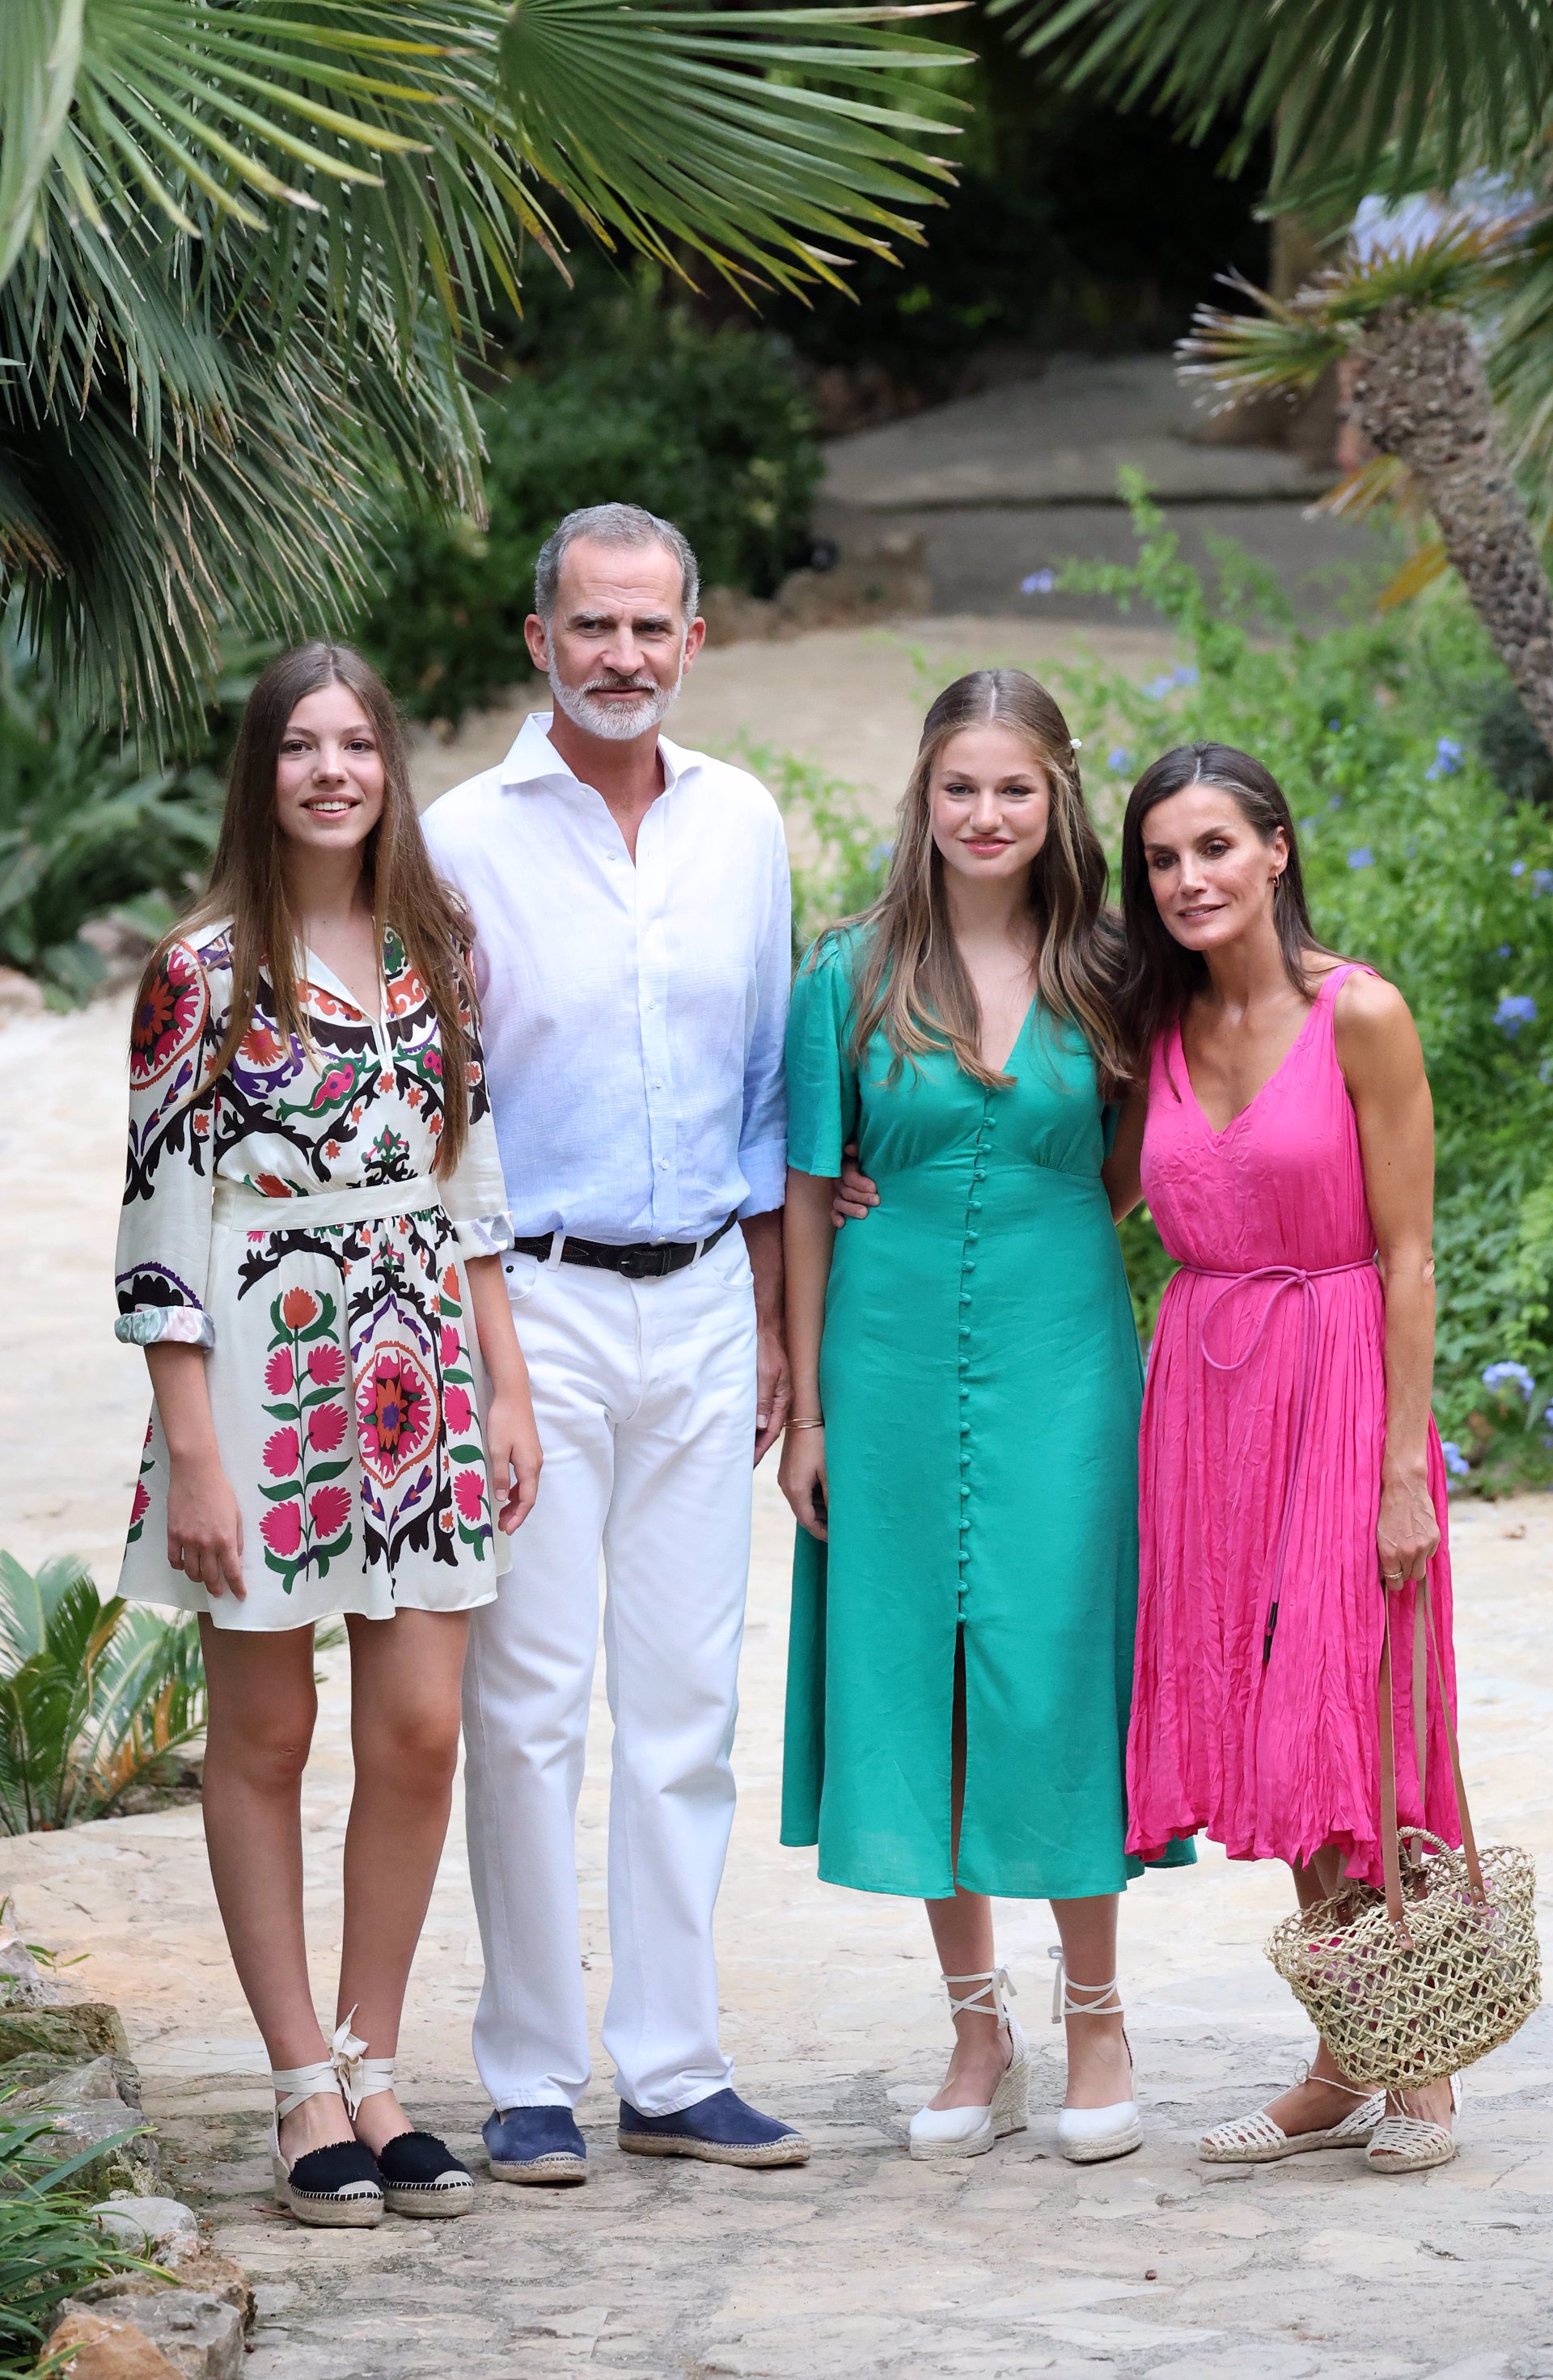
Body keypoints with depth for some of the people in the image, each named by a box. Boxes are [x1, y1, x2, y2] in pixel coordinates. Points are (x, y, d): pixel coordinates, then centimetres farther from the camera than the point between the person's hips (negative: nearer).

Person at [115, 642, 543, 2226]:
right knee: (265, 1739, 4)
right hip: (262, 1376, -4)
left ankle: (374, 2072, 13)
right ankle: (306, 2092, 11)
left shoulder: (438, 952, 9)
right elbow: (163, 1217, -7)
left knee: (418, 1735, 1)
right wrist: (191, 1451, -11)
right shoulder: (206, 969, -5)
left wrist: (508, 1386, 9)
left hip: (420, 1376, 4)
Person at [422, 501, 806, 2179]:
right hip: (533, 1301, -4)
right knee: (529, 1697, -3)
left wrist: (768, 1313, 14)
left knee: (687, 1695, 6)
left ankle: (672, 2069, 13)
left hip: (702, 1303, 4)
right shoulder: (464, 840, -4)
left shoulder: (743, 826, 8)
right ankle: (531, 2079, 5)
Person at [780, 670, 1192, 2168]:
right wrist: (807, 1407, 2)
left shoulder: (1101, 978, 3)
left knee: (1058, 1674, -3)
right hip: (895, 1361, 1)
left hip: (1062, 1360, -1)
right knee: (914, 1672, 4)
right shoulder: (854, 975, 2)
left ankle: (1095, 2021, 11)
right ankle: (977, 2030, 16)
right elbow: (809, 1196, 4)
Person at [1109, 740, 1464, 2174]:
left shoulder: (1358, 1016, -8)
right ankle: (1339, 2072, 16)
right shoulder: (1161, 1028, 8)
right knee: (1273, 1732, 7)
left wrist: (1403, 1467, -12)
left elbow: (1406, 1258, -9)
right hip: (1202, 1393, 5)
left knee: (1356, 1727, -5)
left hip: (1336, 1388, -5)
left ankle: (1422, 2072, 7)